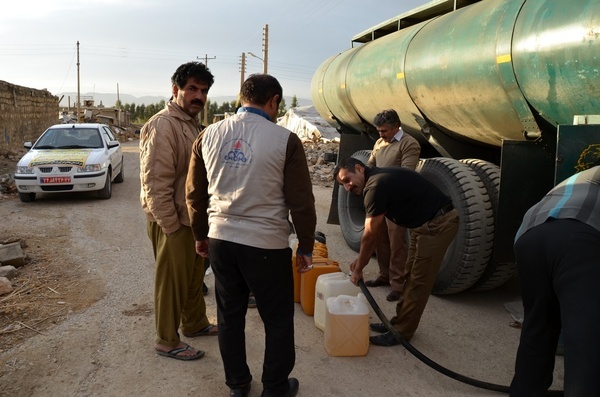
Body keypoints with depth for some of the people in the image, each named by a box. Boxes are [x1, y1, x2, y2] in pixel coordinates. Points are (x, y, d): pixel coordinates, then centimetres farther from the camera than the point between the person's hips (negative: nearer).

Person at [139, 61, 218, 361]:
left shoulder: (193, 124, 12)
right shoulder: (162, 125, -19)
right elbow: (155, 183, -24)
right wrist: (171, 227, -22)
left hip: (193, 218, 10)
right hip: (172, 223, -9)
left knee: (194, 275, 22)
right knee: (172, 282, 4)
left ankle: (195, 323, 41)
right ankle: (167, 342, 21)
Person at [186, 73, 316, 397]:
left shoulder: (210, 135, 3)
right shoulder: (285, 140, -12)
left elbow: (195, 193, 9)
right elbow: (301, 201, -8)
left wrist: (201, 235, 21)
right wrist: (306, 247, 4)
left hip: (221, 240, 5)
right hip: (267, 244, -4)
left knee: (230, 314, 18)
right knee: (278, 319, 13)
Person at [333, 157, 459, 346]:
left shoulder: (376, 186, -21)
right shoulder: (378, 180, 10)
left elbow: (370, 235, -16)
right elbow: (375, 232, 16)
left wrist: (358, 269, -5)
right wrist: (360, 260, 17)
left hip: (438, 224, -10)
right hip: (425, 223, 10)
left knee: (419, 281, -1)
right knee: (411, 277, 16)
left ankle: (402, 332, 9)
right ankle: (399, 321, 27)